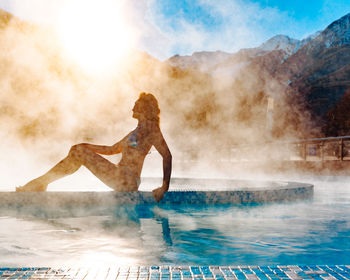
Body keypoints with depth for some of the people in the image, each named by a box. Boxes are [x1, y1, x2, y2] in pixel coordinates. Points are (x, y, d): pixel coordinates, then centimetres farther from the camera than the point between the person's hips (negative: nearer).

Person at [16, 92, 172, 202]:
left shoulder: (150, 127, -5)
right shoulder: (137, 131, 24)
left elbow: (167, 155, -13)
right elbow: (112, 149, 29)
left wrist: (164, 187, -18)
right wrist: (87, 147, 20)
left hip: (128, 182, -9)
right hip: (121, 181, 9)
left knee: (79, 153, -13)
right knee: (78, 150, 6)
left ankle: (42, 182, -2)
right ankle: (41, 183, 3)